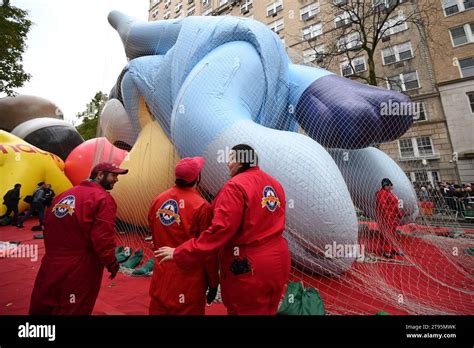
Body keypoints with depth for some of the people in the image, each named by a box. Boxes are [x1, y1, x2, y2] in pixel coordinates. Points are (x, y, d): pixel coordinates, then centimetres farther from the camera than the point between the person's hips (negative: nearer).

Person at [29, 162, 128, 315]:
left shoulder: (64, 194, 9)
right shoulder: (102, 198, -17)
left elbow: (48, 225, 12)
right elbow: (103, 236, -23)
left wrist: (54, 252, 21)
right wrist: (111, 261, -11)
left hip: (52, 263, 8)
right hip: (80, 269, -7)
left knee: (41, 309, 24)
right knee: (72, 310, 10)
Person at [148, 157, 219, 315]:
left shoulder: (158, 201, -3)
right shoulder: (201, 206, -21)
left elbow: (155, 236, 8)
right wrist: (213, 282, -1)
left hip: (161, 275, 6)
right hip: (188, 280, -5)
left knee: (159, 310, 22)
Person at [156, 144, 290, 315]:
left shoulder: (236, 186, -20)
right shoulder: (275, 184, 4)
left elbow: (218, 231, -24)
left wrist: (179, 254, -16)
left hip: (249, 268, -7)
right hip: (278, 262, 7)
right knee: (268, 311, 27)